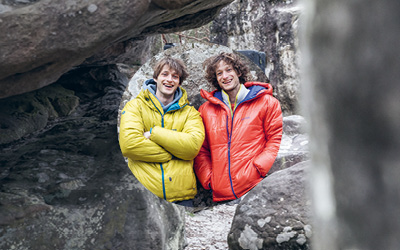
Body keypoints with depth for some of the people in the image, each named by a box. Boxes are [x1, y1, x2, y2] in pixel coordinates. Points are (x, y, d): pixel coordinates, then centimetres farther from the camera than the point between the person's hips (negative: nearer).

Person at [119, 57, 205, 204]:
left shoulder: (190, 113, 10)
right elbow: (129, 144, -11)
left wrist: (153, 133, -12)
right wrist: (173, 153, -9)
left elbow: (193, 145, -9)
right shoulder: (135, 106, 6)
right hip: (143, 192, -1)